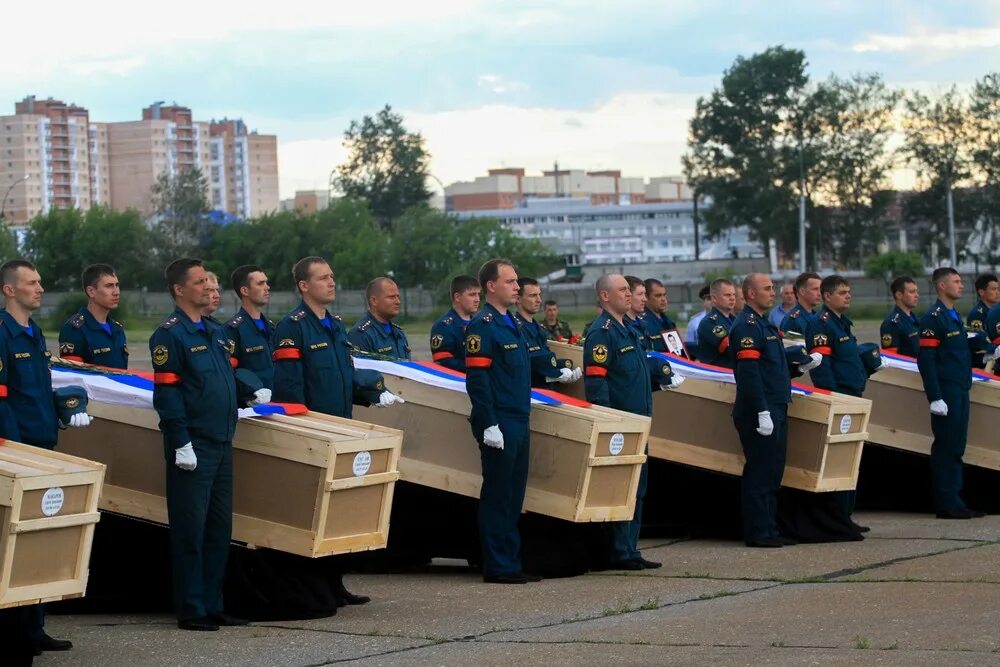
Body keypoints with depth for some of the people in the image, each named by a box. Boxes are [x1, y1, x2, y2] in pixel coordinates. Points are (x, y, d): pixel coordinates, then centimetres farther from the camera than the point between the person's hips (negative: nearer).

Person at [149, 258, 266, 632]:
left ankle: (213, 605, 19)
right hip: (193, 447, -8)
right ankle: (191, 611, 1)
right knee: (190, 530, -3)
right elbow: (167, 392, -14)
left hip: (222, 444, 8)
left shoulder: (214, 334, 17)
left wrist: (249, 397, 11)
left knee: (220, 528, 11)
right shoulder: (170, 335, -9)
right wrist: (182, 443, -18)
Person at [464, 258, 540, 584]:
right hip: (500, 427, -9)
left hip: (519, 423, 9)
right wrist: (489, 425, -21)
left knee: (514, 496, 12)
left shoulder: (511, 323, 17)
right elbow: (476, 379, -18)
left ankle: (512, 563, 17)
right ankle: (497, 567, 0)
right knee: (497, 496, -4)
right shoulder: (482, 325, -12)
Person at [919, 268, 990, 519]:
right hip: (946, 393, -9)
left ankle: (955, 501, 14)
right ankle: (946, 504, -3)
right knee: (946, 448, -6)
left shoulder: (954, 316, 18)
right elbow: (925, 359, -17)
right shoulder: (933, 318, -12)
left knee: (956, 448, 10)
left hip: (961, 391, 9)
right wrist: (935, 398, -21)